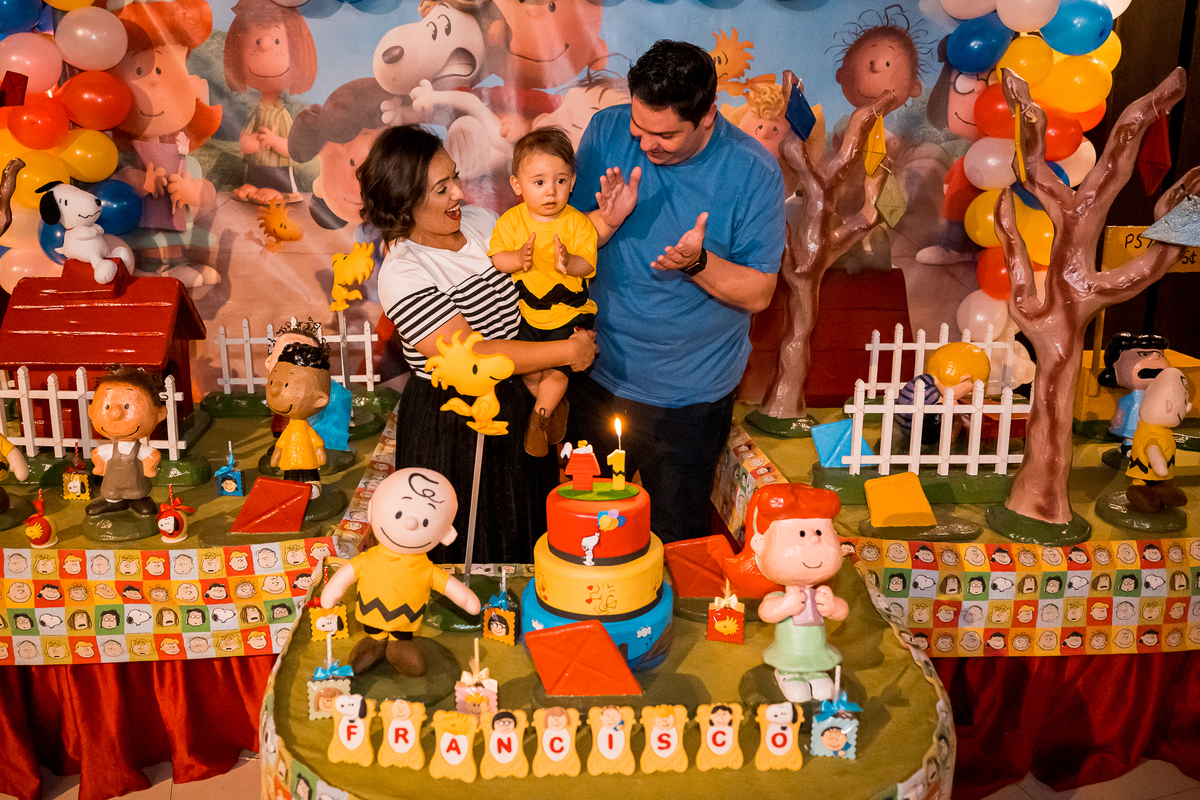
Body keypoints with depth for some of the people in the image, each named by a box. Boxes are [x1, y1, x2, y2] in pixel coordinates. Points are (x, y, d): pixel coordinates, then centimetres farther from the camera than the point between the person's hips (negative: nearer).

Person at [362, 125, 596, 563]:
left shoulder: (479, 220, 0)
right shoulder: (402, 273, -24)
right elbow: (470, 357, -28)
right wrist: (568, 351, -23)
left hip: (516, 403, 7)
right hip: (450, 425, -7)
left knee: (527, 540, 24)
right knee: (471, 553, 12)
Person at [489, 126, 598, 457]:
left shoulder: (578, 223, -12)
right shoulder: (511, 221, -9)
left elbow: (588, 264, -15)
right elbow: (495, 258, -9)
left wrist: (569, 262, -36)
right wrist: (517, 259, -30)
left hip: (570, 313, -2)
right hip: (525, 314, 2)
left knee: (556, 370, -5)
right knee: (528, 370, 4)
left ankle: (539, 417, 21)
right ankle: (556, 405, 33)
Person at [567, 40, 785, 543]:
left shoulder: (753, 172, -16)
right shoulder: (607, 131, -7)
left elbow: (758, 293, -12)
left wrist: (698, 263, -29)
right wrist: (607, 221, -23)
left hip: (690, 394, -2)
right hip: (601, 375, 3)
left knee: (675, 539, 14)